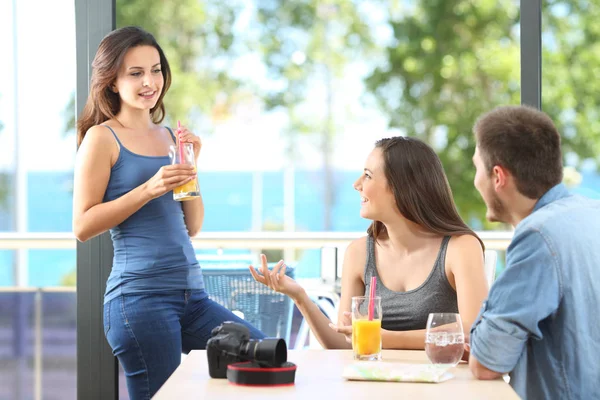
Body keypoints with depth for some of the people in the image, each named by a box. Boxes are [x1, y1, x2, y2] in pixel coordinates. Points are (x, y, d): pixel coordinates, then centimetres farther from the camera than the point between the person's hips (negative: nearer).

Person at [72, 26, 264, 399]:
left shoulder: (168, 136, 15)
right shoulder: (102, 138, -2)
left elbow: (192, 226, 15)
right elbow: (82, 225, -9)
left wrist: (191, 166, 1)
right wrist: (149, 189, -15)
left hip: (192, 294, 6)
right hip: (141, 295, -6)